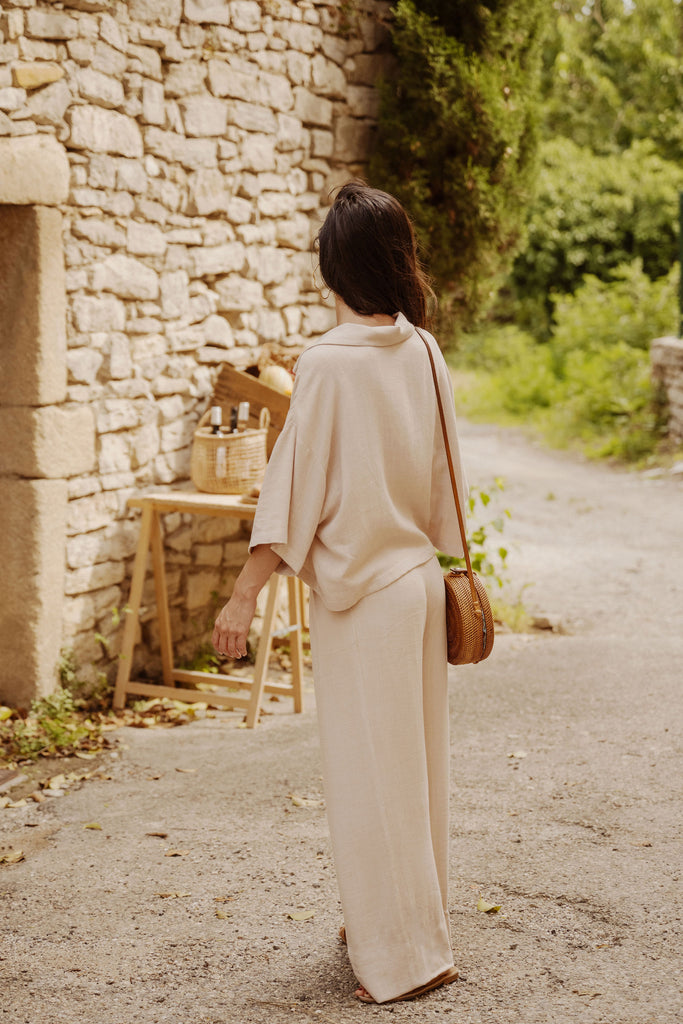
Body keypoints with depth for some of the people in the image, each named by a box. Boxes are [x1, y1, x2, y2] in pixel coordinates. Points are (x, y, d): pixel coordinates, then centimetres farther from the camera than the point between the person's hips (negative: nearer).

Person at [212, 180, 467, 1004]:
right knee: (414, 760, 16)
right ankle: (401, 920, 32)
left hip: (360, 591, -7)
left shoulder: (329, 363, -17)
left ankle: (403, 957, 11)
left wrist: (244, 594, -13)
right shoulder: (424, 353, 2)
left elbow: (294, 487, -18)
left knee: (369, 771, 3)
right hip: (420, 576, 7)